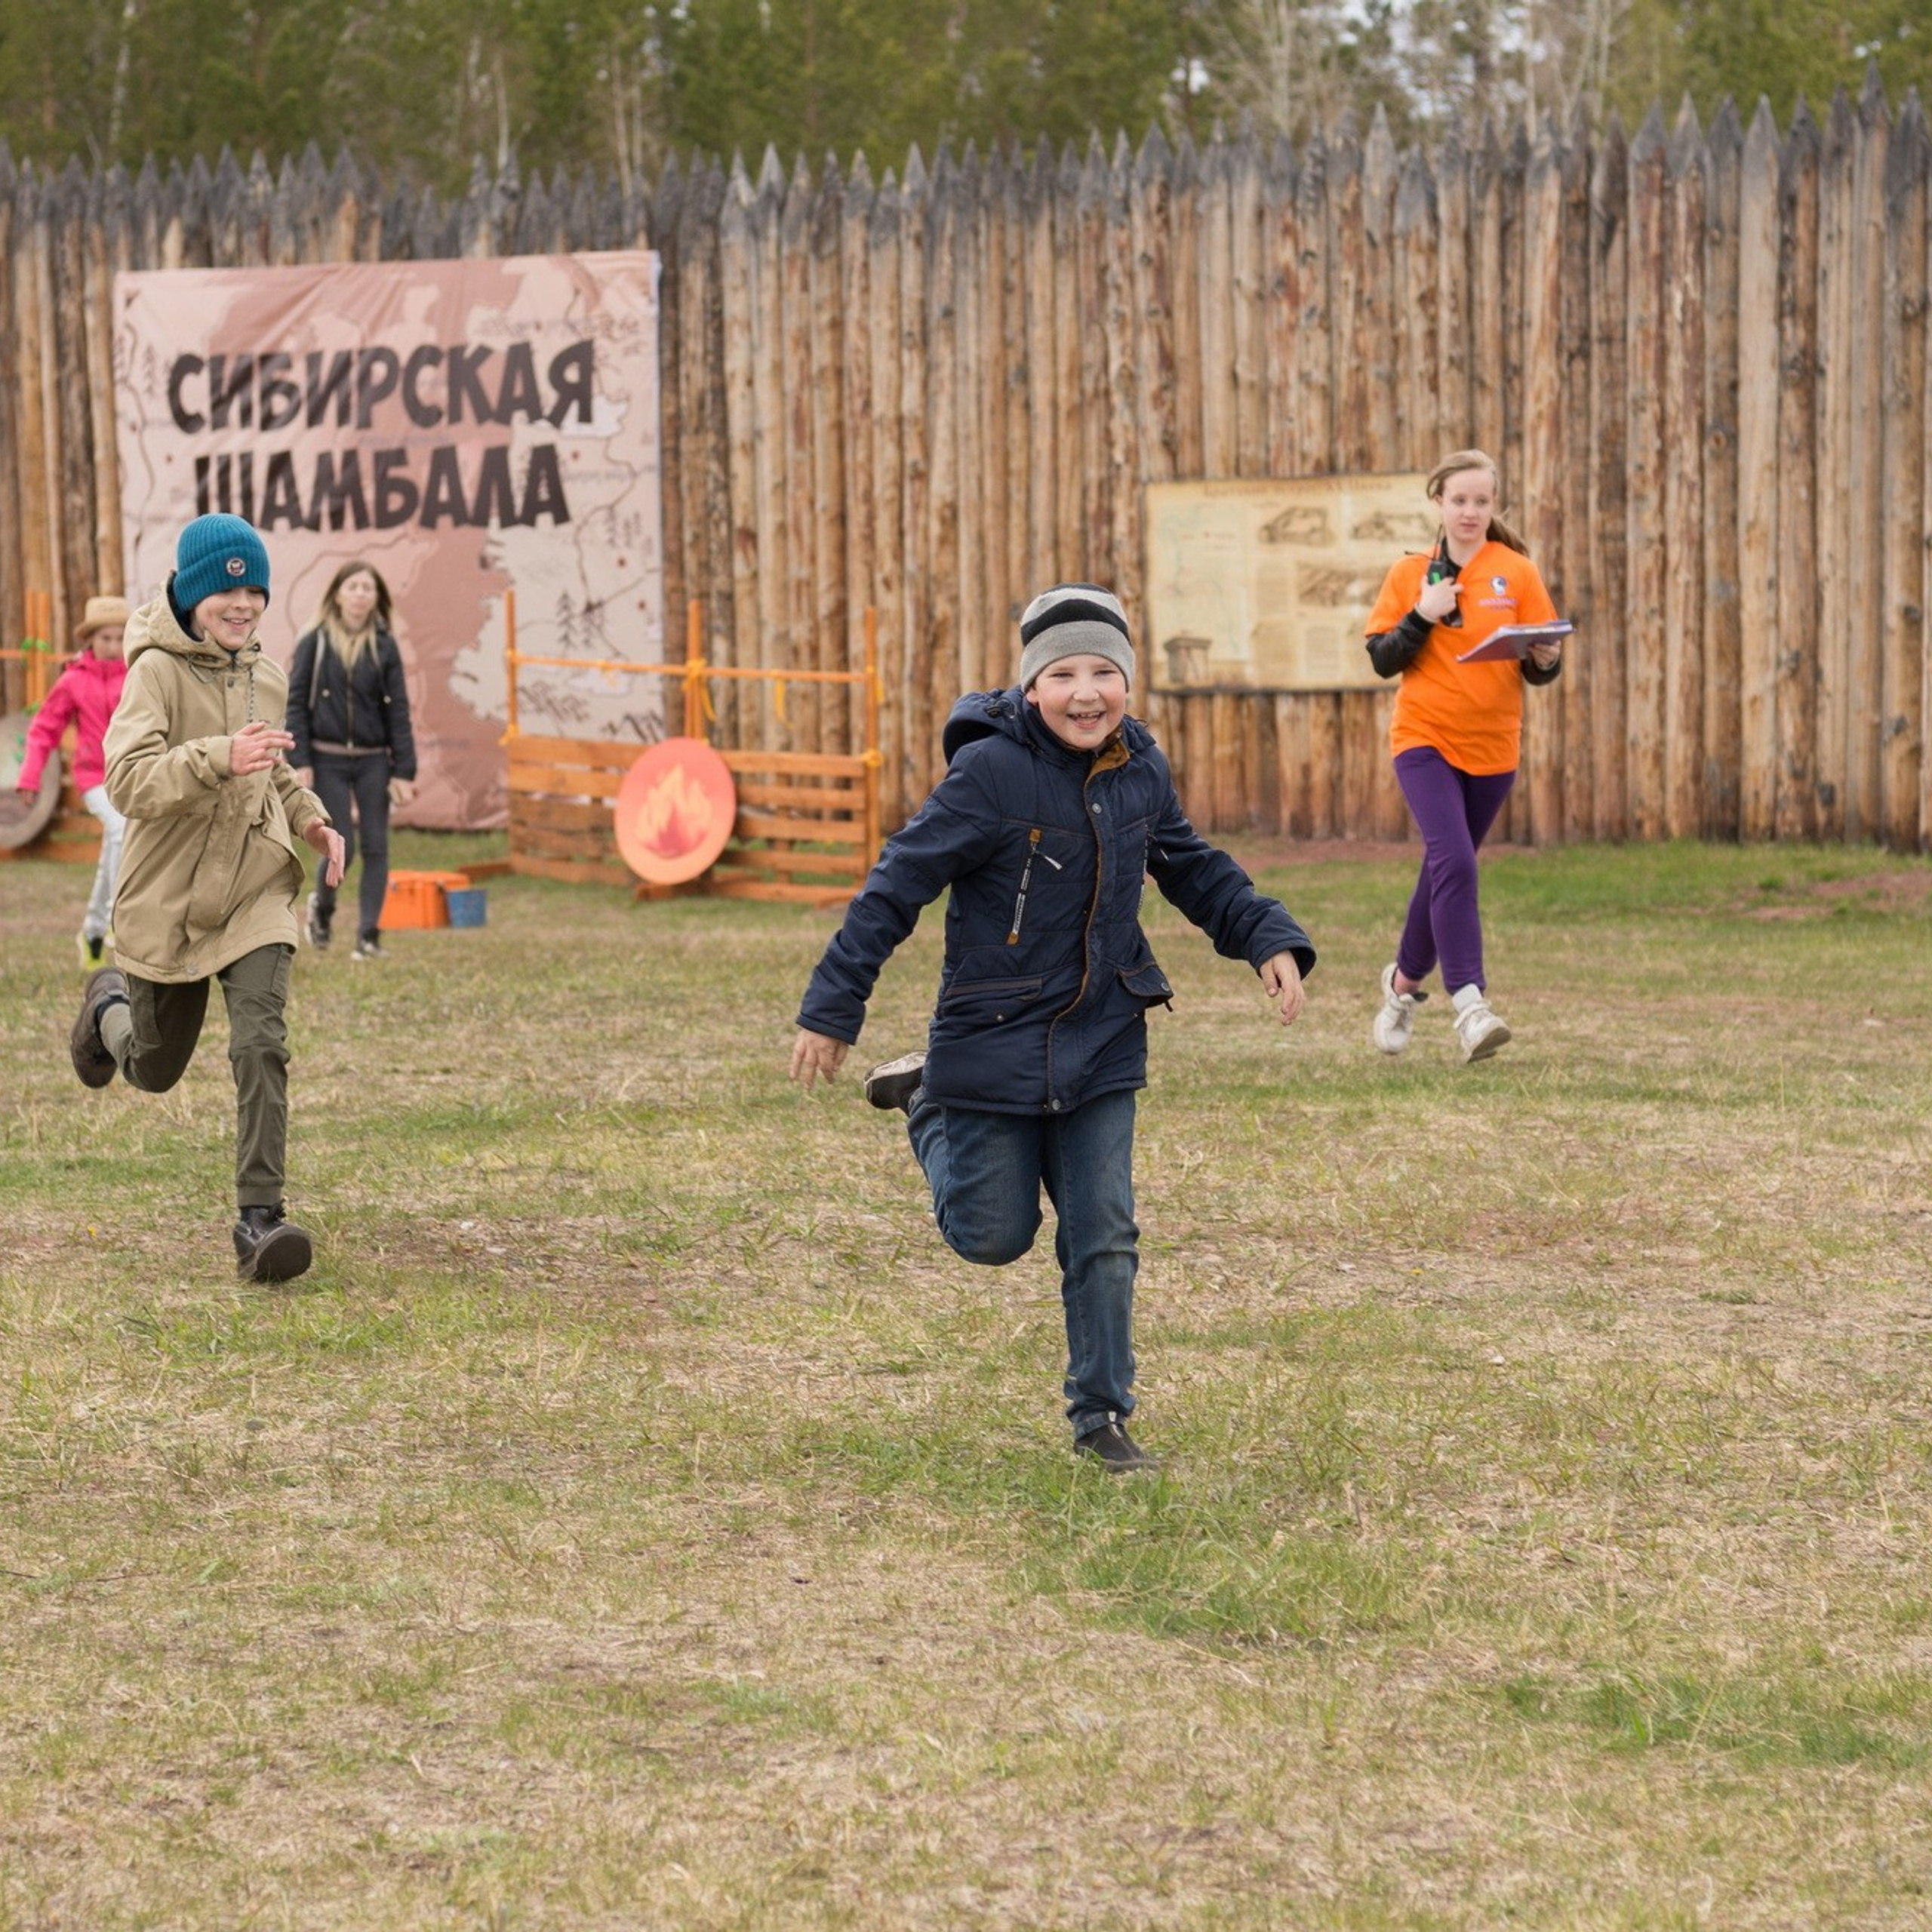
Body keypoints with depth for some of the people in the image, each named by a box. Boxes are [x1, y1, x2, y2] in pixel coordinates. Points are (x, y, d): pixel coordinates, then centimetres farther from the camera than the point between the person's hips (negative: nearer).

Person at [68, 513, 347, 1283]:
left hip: (255, 894, 3)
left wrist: (310, 817, 7)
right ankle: (110, 1005, 51)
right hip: (169, 901, -3)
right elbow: (128, 781, -28)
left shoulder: (265, 676, 7)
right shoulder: (158, 672, -14)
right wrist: (220, 758, -42)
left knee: (261, 1046, -18)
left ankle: (259, 1217, -19)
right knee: (153, 1070, 16)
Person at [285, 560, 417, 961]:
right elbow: (295, 703, 0)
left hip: (373, 761, 2)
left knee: (375, 847, -3)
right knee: (341, 846, -6)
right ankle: (321, 906, 24)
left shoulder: (384, 647, 4)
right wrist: (300, 763, -9)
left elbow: (398, 711, 3)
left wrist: (404, 771, -2)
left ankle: (369, 935, 2)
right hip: (328, 760, -2)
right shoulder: (315, 643, 0)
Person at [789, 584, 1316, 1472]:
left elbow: (1193, 869, 16)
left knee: (1104, 1239, 3)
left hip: (1101, 1043, 4)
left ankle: (1102, 1416, 16)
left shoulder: (1140, 771, -1)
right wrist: (833, 1011, -15)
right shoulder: (991, 772, -19)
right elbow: (897, 885, -15)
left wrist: (1269, 938, 2)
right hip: (994, 1039, -4)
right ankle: (926, 1101, 34)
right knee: (994, 1237, 8)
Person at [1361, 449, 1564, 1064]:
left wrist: (1545, 660, -21)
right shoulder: (1410, 575, 3)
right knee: (1453, 863, -20)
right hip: (1425, 739, -2)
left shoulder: (1517, 574, 1)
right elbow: (1382, 660, -1)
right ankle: (1470, 1005, -25)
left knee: (1447, 869, 13)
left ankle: (1405, 979, 37)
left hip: (1493, 746, 2)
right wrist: (1423, 616, -16)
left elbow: (1540, 668, 2)